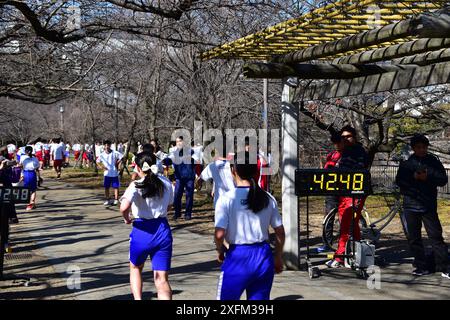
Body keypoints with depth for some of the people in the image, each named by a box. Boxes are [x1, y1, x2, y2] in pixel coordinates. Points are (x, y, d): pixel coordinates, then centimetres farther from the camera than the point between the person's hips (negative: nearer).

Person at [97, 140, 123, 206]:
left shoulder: (115, 153, -6)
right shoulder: (102, 154, 1)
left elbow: (122, 157, -3)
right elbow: (98, 161, 14)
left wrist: (117, 163, -7)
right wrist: (103, 166, 1)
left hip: (114, 173, -2)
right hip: (107, 173, 3)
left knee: (116, 187, 0)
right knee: (106, 187, 6)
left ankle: (116, 200, 7)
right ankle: (107, 200, 16)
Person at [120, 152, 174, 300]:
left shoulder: (136, 186, -11)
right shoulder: (166, 183, 4)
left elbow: (124, 207, -28)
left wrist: (127, 219, -9)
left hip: (143, 231, -3)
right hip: (163, 230, 3)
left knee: (135, 268, 26)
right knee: (162, 279, 3)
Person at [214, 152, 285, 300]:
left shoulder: (226, 199, -10)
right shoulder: (268, 199, 3)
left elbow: (219, 234, -15)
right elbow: (280, 232, 7)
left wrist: (220, 250, 5)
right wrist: (278, 257, 20)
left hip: (238, 256, -4)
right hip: (263, 255, 4)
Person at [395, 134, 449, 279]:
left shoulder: (434, 161, 3)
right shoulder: (406, 163, 6)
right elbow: (398, 181, 2)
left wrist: (428, 177, -15)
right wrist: (413, 177, -14)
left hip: (429, 206, -2)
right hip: (410, 205, 2)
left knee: (436, 236, -3)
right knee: (413, 238, 5)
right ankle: (422, 267, 14)